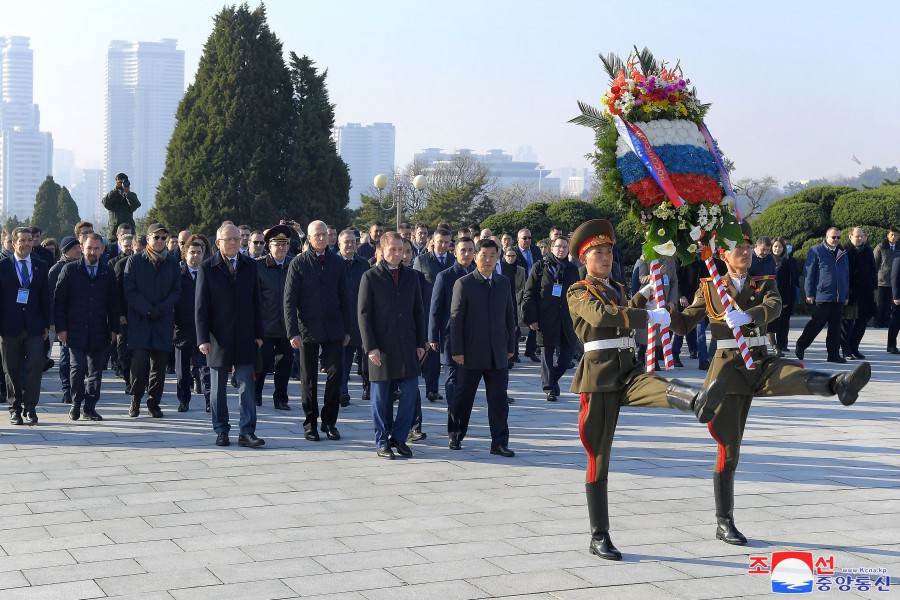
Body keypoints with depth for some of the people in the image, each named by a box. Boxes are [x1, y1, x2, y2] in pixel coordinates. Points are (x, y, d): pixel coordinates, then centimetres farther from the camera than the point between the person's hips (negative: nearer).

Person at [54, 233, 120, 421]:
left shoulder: (108, 273, 8)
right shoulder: (70, 270, 0)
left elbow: (113, 303, 12)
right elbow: (58, 300, 0)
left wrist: (114, 329, 6)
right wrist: (60, 328, -6)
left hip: (99, 333, 3)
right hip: (75, 330, -3)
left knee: (96, 370, 4)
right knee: (78, 367, -11)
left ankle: (90, 407, 14)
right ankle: (76, 404, 8)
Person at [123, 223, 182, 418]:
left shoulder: (172, 262, 9)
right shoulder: (135, 261, 2)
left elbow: (177, 290, 8)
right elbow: (129, 291, -2)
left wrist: (161, 309, -7)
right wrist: (147, 310, -11)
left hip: (164, 319, 2)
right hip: (139, 319, -2)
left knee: (159, 361, 1)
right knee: (139, 357, -14)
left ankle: (154, 402, 12)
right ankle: (136, 398, 3)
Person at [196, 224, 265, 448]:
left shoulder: (249, 265, 7)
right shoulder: (207, 268, -2)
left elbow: (256, 301, 9)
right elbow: (201, 306, -4)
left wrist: (258, 334, 4)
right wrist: (203, 338, -10)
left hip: (245, 337, 2)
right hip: (218, 338, -2)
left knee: (247, 387, -2)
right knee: (218, 389, 7)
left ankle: (247, 432, 2)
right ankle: (221, 431, 17)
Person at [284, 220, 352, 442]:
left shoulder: (337, 263, 7)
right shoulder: (298, 264, -2)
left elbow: (344, 299, 11)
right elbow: (289, 301, -4)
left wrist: (347, 329, 8)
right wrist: (293, 332, -11)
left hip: (333, 329, 2)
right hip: (308, 330, -2)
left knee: (336, 372, -4)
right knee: (309, 378, 5)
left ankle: (329, 421, 9)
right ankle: (310, 423, 16)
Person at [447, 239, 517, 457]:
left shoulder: (504, 283, 9)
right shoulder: (463, 284, -4)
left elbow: (509, 316, 14)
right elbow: (456, 319, -6)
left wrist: (510, 346, 11)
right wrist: (457, 351, -10)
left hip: (498, 353, 3)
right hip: (472, 353, -3)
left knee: (499, 399, 0)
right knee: (464, 396, 8)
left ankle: (499, 443, 3)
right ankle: (456, 435, 24)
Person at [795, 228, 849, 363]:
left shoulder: (843, 254, 14)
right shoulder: (816, 251, -2)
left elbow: (846, 276, 20)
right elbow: (808, 273, -3)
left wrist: (846, 295, 16)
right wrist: (809, 294, -8)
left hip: (839, 297, 5)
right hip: (822, 295, -5)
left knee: (835, 326, 6)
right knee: (817, 324, -2)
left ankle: (833, 354, 10)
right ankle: (800, 346, 14)